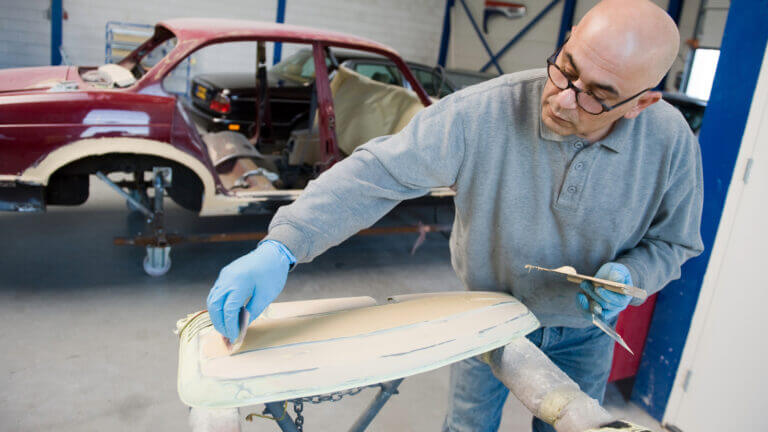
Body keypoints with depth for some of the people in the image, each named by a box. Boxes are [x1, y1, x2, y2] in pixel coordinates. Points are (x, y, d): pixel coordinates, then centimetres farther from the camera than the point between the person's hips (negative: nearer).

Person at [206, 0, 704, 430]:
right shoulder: (481, 114, -32)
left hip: (583, 332, 2)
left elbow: (673, 241, -4)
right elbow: (377, 172, -32)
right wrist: (281, 248, -42)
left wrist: (629, 276, -27)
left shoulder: (672, 142, -22)